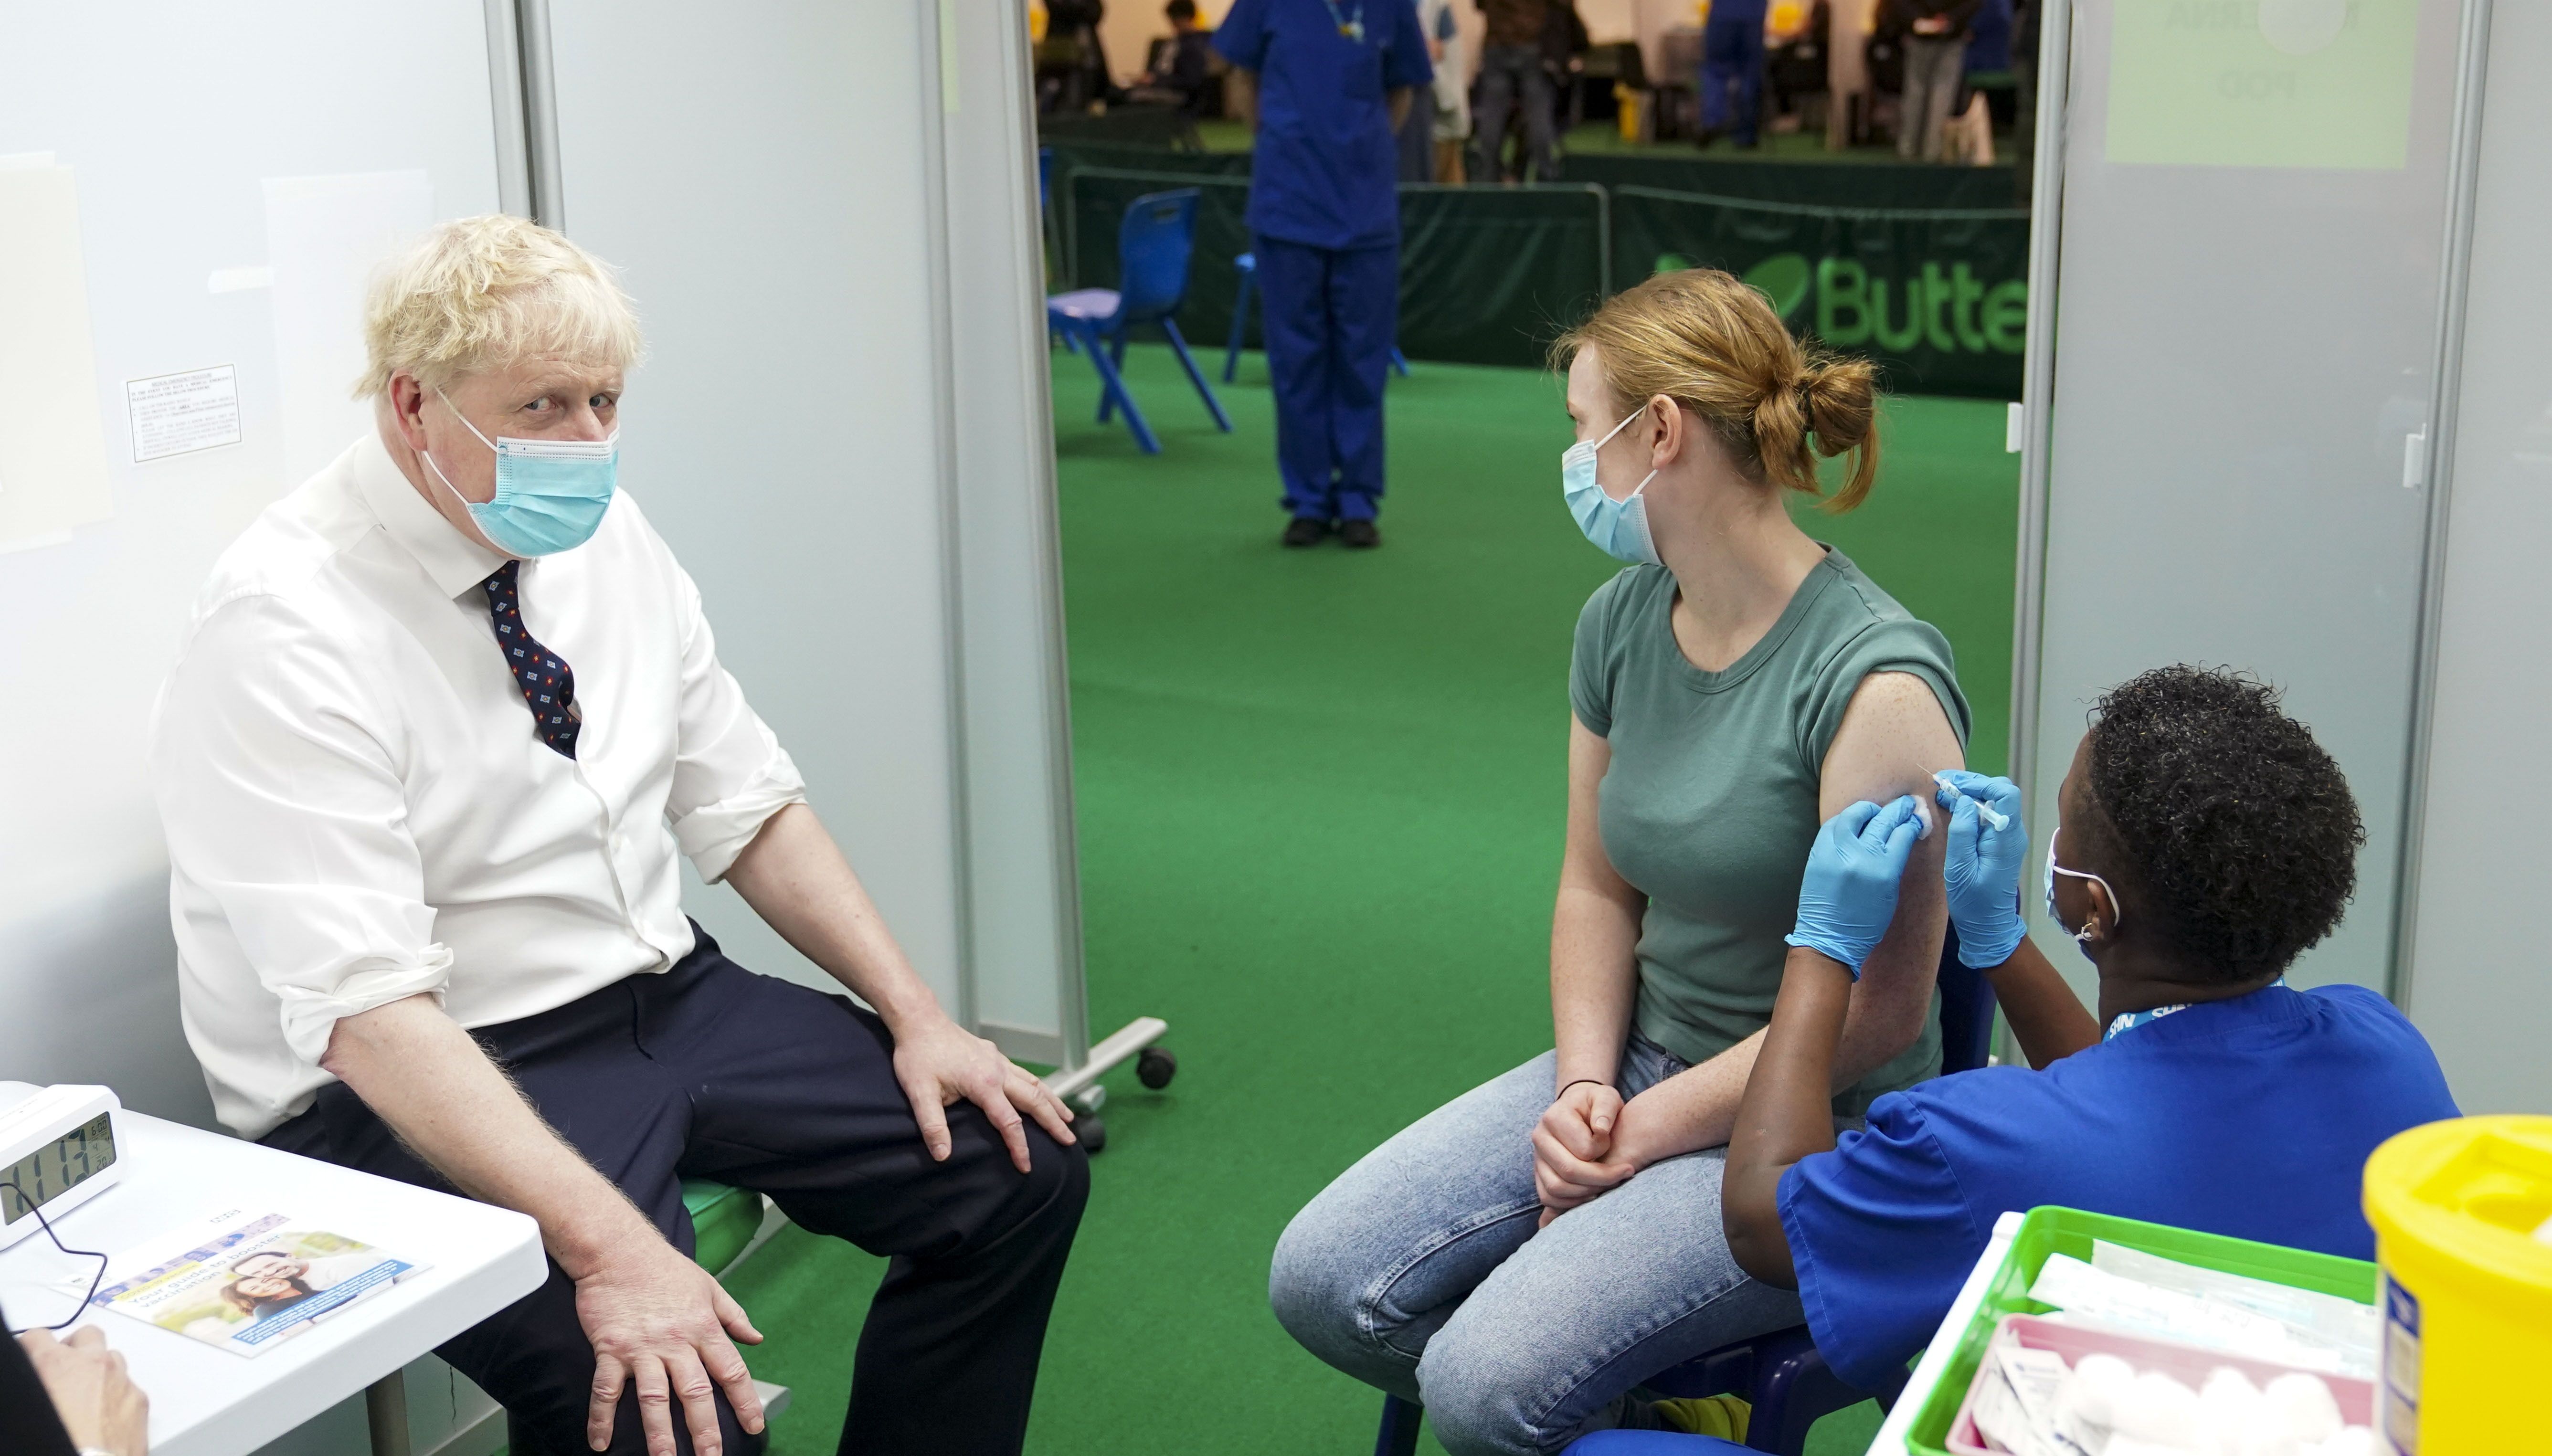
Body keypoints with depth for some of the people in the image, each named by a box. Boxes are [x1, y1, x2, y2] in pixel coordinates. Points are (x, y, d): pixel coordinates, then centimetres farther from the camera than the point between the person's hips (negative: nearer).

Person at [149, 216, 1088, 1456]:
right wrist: (607, 1246, -35)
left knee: (1026, 1169, -2)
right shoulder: (284, 629, -20)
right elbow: (364, 1008, -27)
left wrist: (915, 1017, -2)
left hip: (671, 1002, 7)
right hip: (420, 1084, -7)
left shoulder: (607, 538, 2)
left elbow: (746, 807, 10)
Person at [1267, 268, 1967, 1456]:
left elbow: (1877, 1013, -19)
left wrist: (1646, 1132, -14)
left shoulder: (1877, 683, -21)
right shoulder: (1621, 622, 2)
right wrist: (1584, 1083, -5)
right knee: (1322, 1283, -6)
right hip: (1642, 1064, 8)